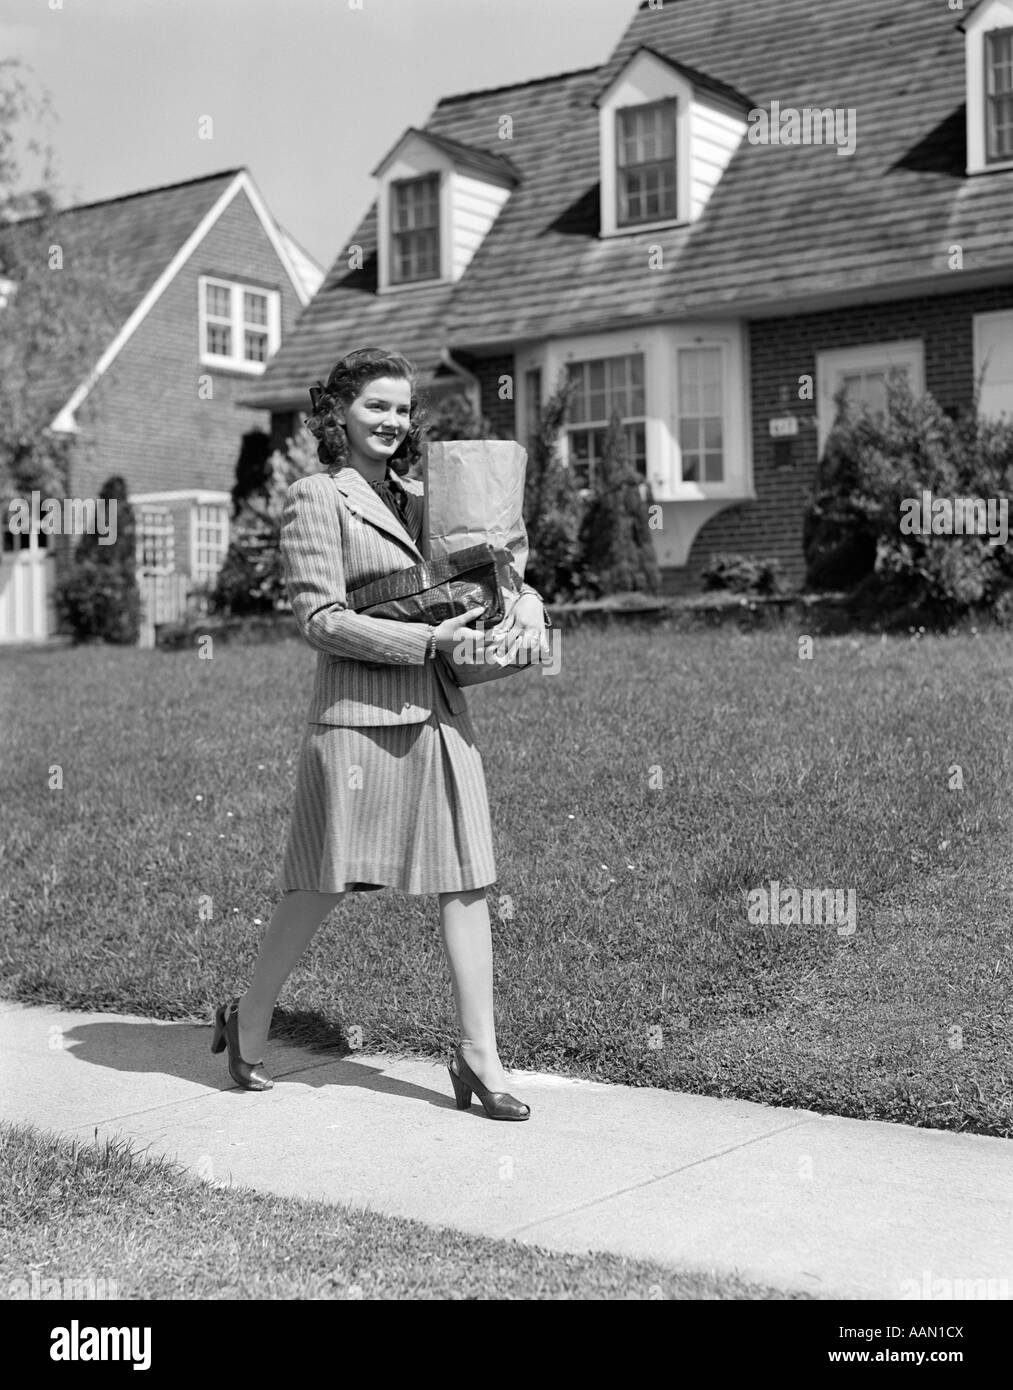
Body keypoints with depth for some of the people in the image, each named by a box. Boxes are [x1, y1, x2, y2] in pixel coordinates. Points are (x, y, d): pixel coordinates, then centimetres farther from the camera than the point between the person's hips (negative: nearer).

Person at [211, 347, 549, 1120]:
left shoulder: (420, 500, 16)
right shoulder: (315, 498, -3)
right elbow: (321, 618, -11)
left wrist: (525, 603, -3)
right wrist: (427, 640, -17)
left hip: (441, 716, 6)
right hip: (359, 715, -6)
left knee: (466, 879, 3)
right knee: (321, 888, 5)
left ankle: (479, 1056, 11)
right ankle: (248, 1026, 26)